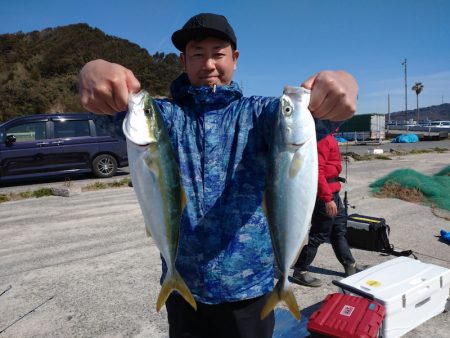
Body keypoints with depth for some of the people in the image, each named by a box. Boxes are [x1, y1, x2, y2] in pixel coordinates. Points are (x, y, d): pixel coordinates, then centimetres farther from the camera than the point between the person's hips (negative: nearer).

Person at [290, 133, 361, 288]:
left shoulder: (328, 136, 11)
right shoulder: (323, 138, -21)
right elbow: (317, 170, -27)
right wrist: (327, 198, -26)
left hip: (332, 192, 11)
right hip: (325, 194, -11)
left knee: (339, 230, 20)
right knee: (319, 234, 0)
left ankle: (350, 266, 37)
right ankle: (300, 271, 13)